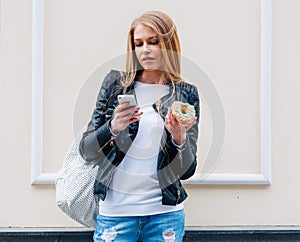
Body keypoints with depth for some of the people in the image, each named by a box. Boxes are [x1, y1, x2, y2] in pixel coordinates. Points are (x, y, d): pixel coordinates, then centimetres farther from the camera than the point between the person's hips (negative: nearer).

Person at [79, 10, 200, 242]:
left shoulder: (185, 94, 1)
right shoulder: (115, 83, 2)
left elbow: (187, 171, 0)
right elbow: (86, 151, 2)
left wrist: (179, 138, -18)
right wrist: (113, 128, -16)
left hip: (164, 213, 0)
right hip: (115, 211, 0)